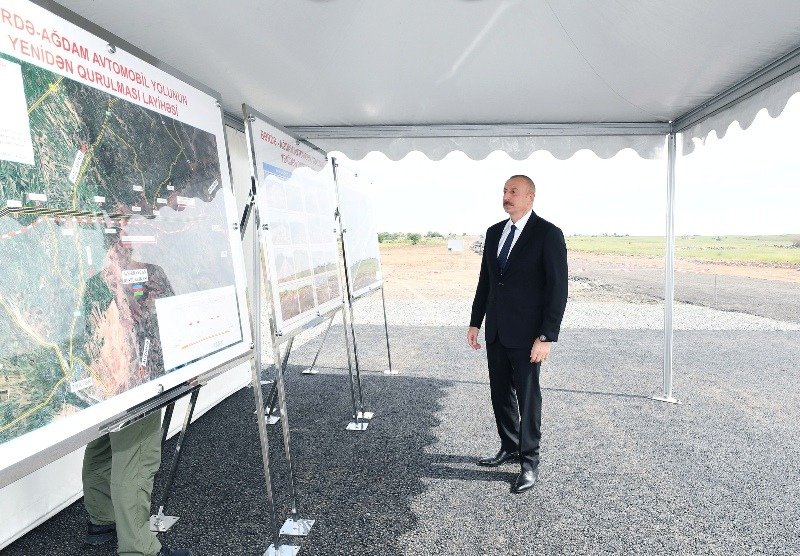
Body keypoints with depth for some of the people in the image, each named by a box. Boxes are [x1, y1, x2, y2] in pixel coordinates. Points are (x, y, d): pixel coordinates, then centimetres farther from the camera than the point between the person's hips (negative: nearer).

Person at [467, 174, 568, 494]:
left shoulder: (548, 234, -9)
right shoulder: (494, 232, 10)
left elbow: (557, 288, -12)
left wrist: (547, 336, -16)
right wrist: (475, 321, 12)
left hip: (526, 334, -6)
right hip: (496, 330, 6)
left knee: (528, 397, 7)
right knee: (500, 393, 17)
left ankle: (529, 463, 24)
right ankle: (510, 447, 37)